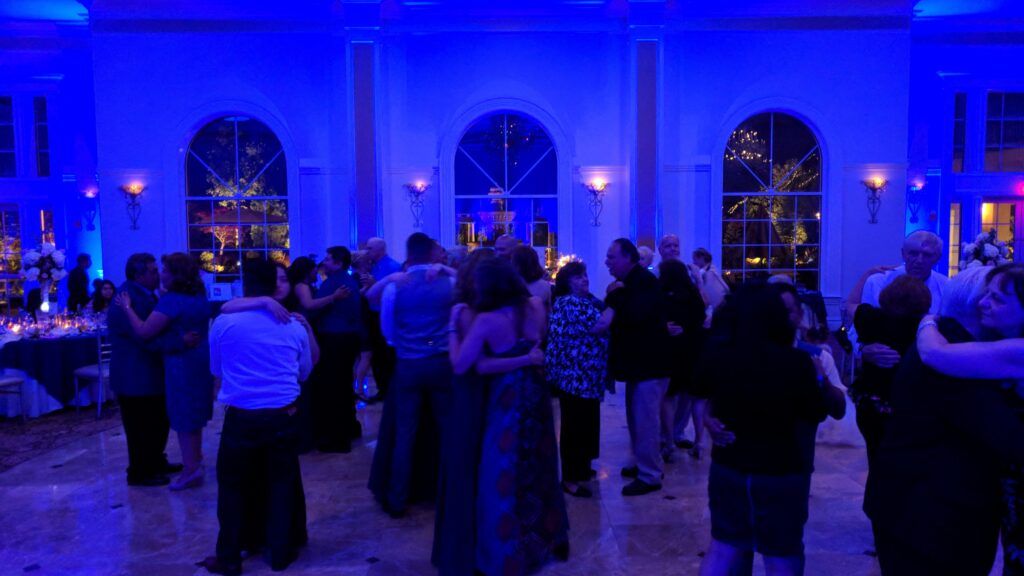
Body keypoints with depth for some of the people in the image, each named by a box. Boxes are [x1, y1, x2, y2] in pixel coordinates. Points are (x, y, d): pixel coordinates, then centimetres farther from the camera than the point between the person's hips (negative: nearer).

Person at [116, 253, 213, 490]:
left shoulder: (172, 300, -20)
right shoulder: (200, 297, 7)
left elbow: (145, 332, -22)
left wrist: (127, 308, -13)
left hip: (182, 363, -9)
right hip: (201, 360, 9)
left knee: (184, 417, 1)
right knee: (194, 413, 20)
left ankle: (191, 470, 7)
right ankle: (196, 459, 33)